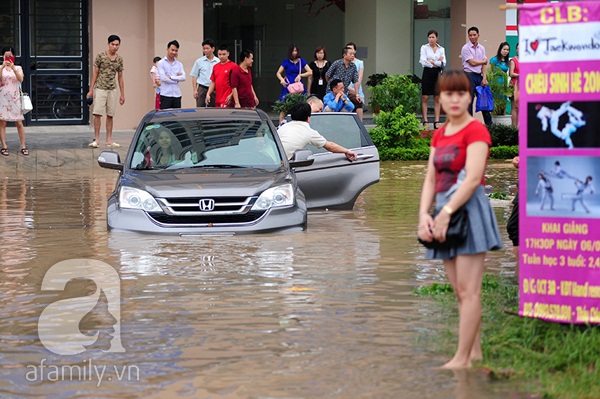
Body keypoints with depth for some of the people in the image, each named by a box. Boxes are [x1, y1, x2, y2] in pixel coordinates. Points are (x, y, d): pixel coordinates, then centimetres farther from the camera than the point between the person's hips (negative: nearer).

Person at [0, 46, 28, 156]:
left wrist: (13, 68, -26)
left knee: (19, 123, 1)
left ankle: (23, 146, 5)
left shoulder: (18, 68, 5)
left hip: (15, 98, 1)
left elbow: (21, 79, -14)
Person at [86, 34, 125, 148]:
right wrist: (91, 90, -5)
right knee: (98, 114, -8)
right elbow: (95, 73, -1)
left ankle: (109, 140, 11)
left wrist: (122, 94, 11)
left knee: (110, 115, 6)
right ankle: (96, 139, -4)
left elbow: (120, 77, 13)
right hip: (100, 88, -4)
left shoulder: (119, 59, 8)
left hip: (112, 90, 4)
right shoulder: (101, 56, -3)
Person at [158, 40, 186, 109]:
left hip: (177, 95, 4)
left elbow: (183, 77, -1)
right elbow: (163, 77, -11)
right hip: (166, 95, -4)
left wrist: (171, 77, -10)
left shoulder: (179, 64, 13)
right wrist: (177, 79, -3)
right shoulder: (161, 63, 1)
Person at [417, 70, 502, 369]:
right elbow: (431, 178, 9)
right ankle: (475, 351, 19)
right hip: (446, 213, 8)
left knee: (468, 291, -8)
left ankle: (462, 358, -8)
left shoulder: (476, 131, -8)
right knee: (460, 291, 11)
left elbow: (473, 178, -18)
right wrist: (424, 215, -6)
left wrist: (446, 212, -22)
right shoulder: (439, 135, 15)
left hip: (469, 210, -8)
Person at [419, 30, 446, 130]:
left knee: (437, 99, 2)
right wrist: (437, 63, -7)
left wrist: (432, 62, -10)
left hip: (438, 74, 2)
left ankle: (436, 122, 5)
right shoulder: (424, 48, 2)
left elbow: (443, 63, -2)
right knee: (425, 98, -4)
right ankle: (425, 122, 0)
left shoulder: (441, 49, 9)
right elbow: (423, 62, -9)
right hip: (427, 73, -2)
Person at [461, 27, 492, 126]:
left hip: (479, 75, 6)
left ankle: (489, 123, 14)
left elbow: (483, 65, 8)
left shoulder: (481, 48, 12)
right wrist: (484, 61, 4)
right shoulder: (466, 48, -5)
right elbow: (472, 63, -11)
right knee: (469, 101, -4)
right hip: (469, 75, -6)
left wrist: (484, 77, -2)